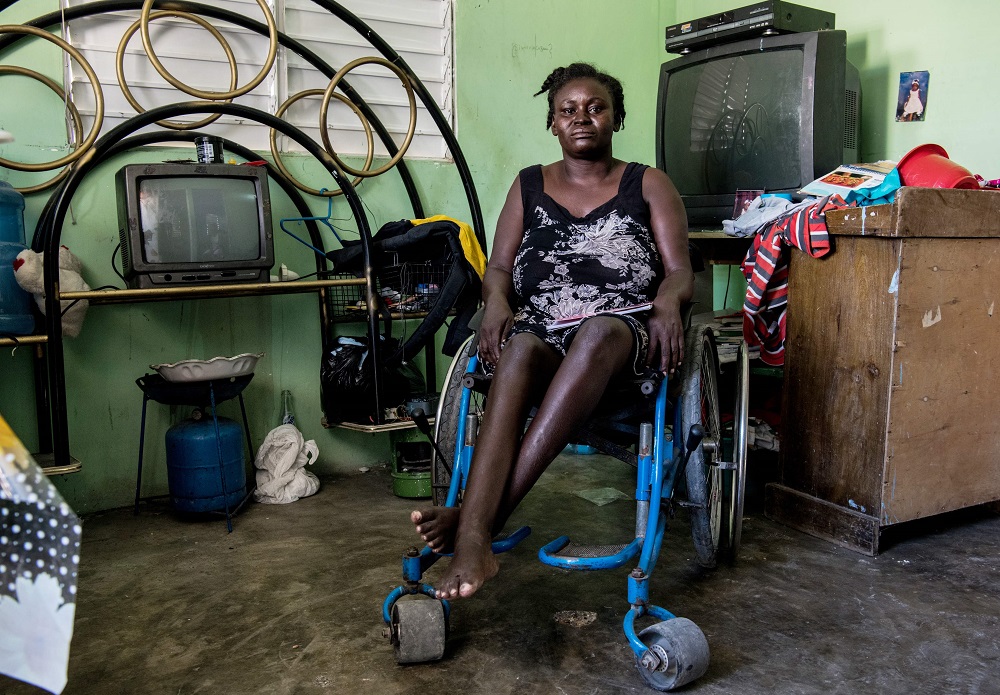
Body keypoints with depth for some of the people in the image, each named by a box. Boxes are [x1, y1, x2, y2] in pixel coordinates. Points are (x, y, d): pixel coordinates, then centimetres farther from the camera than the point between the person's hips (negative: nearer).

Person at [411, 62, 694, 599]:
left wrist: (667, 303, -17)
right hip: (540, 330, 2)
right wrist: (496, 302, -10)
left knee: (598, 331, -39)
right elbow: (499, 266, 14)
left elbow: (680, 270, 7)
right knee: (519, 350, -36)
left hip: (625, 339, -1)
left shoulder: (649, 185, 16)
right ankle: (473, 541, -50)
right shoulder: (529, 186, 22)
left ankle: (480, 515, -45)